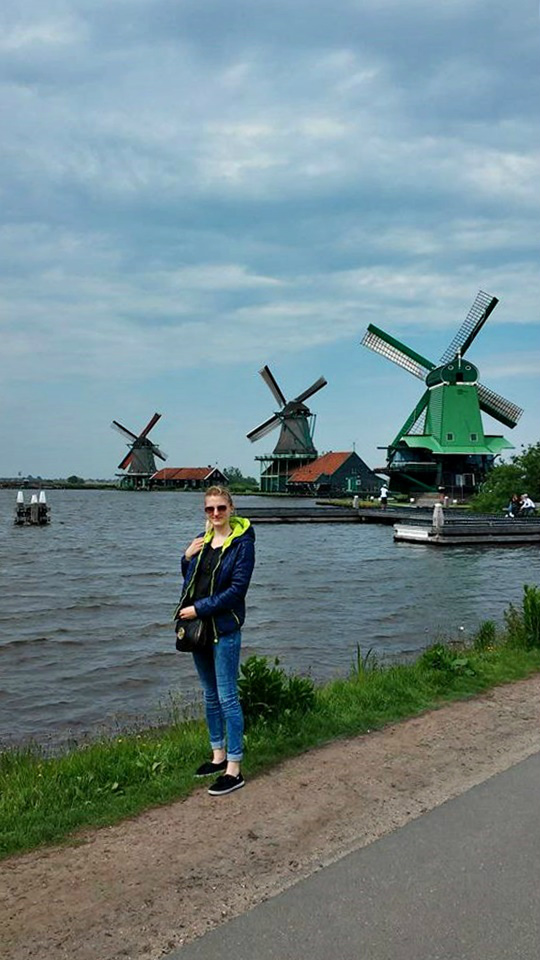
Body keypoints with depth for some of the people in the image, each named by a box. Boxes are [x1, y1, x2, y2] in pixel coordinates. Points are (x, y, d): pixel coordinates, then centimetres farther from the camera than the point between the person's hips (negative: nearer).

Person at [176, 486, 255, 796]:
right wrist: (187, 557, -1)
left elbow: (237, 589, -16)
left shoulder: (242, 543, -10)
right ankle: (219, 755, 29)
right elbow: (190, 580, 18)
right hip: (199, 628, 7)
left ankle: (234, 769, 3)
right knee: (210, 695, 16)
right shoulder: (203, 540, 10)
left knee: (227, 697, -4)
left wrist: (199, 608, -17)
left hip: (224, 629, -7)